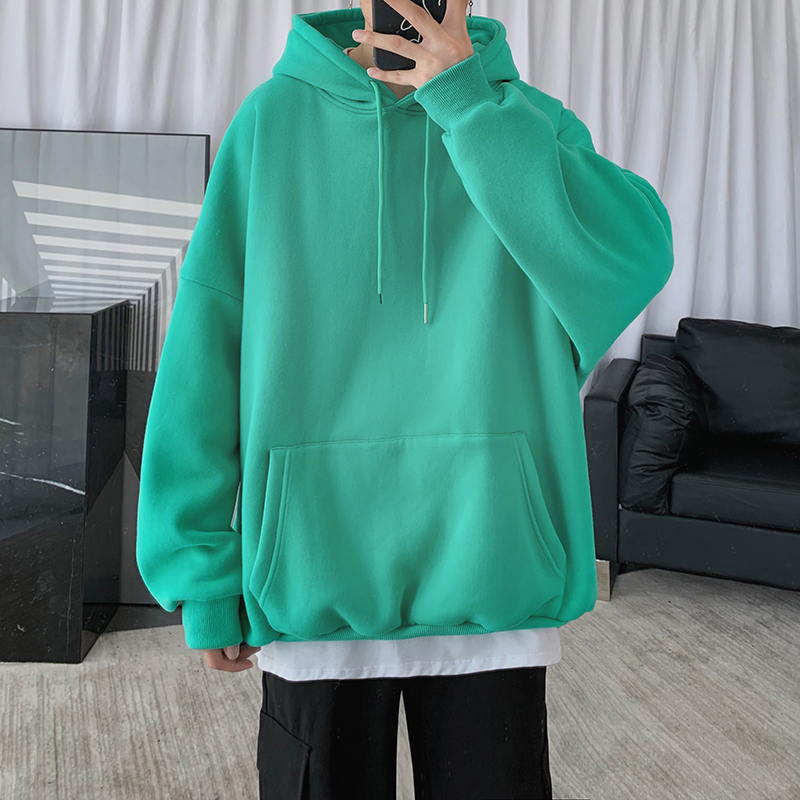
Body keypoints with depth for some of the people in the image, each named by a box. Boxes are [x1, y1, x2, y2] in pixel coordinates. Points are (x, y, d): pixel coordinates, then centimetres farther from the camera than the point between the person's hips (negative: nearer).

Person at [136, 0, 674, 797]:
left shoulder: (528, 119, 3)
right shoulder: (273, 120, 1)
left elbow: (634, 260, -16)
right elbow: (205, 349, -1)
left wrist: (467, 102, -15)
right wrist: (201, 568, -4)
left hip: (491, 573, 1)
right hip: (313, 573, 0)